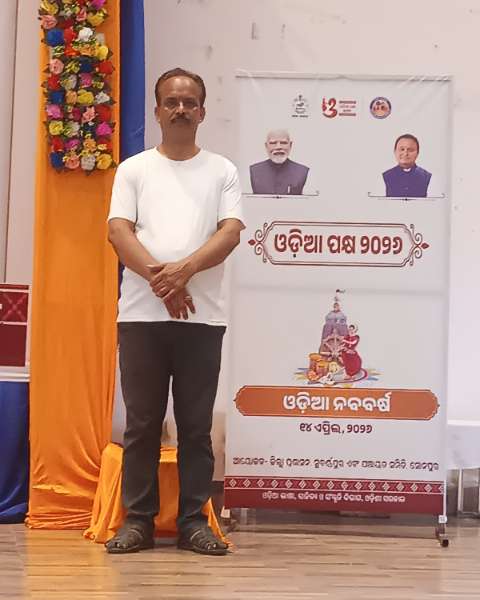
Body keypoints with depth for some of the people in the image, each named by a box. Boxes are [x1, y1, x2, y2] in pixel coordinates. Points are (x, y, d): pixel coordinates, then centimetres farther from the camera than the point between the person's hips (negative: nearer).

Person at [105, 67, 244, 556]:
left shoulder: (222, 171, 10)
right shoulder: (134, 169, 9)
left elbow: (230, 233, -3)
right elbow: (119, 231, -2)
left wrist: (184, 269, -18)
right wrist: (159, 278, -17)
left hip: (202, 316, 0)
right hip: (141, 314, 0)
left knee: (196, 424, 3)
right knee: (141, 423, 3)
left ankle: (193, 522, 9)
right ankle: (138, 520, 9)